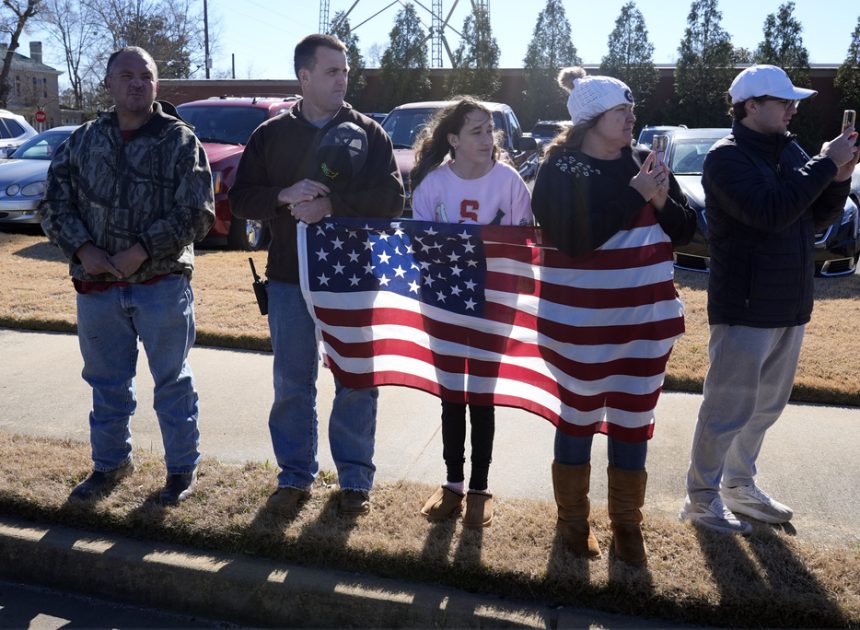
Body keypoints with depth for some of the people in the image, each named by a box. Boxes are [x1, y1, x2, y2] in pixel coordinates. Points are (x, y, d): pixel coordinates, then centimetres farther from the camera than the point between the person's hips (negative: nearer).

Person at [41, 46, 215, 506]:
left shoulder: (180, 141, -3)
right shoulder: (84, 140, 8)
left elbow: (196, 214, -10)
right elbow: (56, 202, 7)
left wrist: (142, 252, -18)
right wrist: (82, 249, -10)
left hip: (162, 285, -3)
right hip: (96, 285, 4)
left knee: (172, 381, 7)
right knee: (107, 382, 15)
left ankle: (182, 468, 22)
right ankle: (110, 464, 33)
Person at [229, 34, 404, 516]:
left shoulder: (368, 133, 2)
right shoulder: (271, 134, 7)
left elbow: (393, 197, -8)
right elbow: (241, 198, 3)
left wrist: (331, 205, -20)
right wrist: (283, 196, -16)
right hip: (289, 279, 2)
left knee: (357, 383, 6)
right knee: (292, 385, 9)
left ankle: (356, 478, 21)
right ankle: (295, 476, 24)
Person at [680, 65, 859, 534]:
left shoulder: (789, 151, 11)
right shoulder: (727, 157, -13)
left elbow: (816, 217, 13)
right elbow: (769, 211, -27)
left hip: (789, 306, 8)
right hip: (745, 309, -8)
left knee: (765, 406, 18)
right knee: (727, 411, 1)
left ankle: (739, 485, 34)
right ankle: (701, 499, 16)